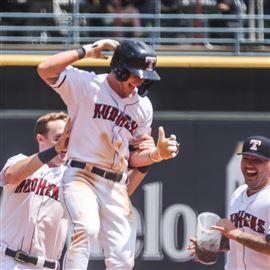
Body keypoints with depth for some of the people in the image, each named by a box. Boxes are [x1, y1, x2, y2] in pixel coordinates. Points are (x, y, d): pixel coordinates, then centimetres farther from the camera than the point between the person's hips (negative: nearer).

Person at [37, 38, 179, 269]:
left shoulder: (143, 106, 10)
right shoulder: (86, 85, -5)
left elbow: (133, 157, 15)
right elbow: (45, 69, -20)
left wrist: (158, 154, -6)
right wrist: (87, 51, -13)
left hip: (116, 187, 5)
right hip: (81, 176, -5)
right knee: (87, 227, -34)